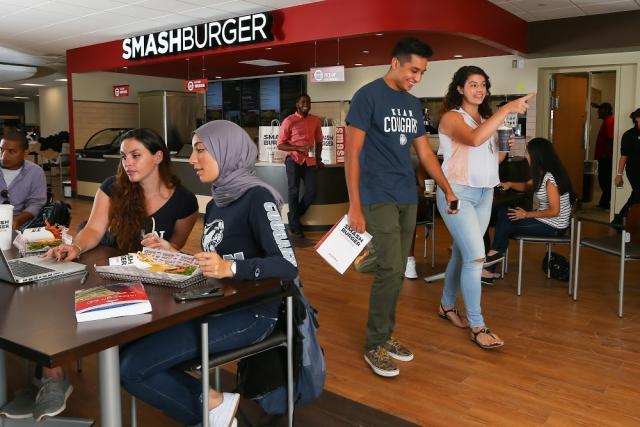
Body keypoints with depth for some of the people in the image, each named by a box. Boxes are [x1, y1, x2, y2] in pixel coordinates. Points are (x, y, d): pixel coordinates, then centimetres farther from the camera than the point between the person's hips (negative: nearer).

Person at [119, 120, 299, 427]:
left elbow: (288, 266, -21)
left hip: (249, 314, -9)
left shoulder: (256, 198, -11)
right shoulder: (216, 204, 14)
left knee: (131, 367, -16)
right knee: (126, 347, -7)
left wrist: (231, 268, -34)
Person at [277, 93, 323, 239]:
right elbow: (280, 145, -7)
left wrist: (318, 159, 12)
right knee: (294, 191, -3)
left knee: (311, 192, -2)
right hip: (293, 159, -4)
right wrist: (299, 148, -19)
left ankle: (294, 217, 21)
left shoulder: (315, 120, 10)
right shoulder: (289, 121, -5)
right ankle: (295, 225, 8)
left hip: (310, 161, 4)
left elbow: (318, 140, 21)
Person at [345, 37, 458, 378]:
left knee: (397, 271, 10)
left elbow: (425, 152, 20)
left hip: (408, 198, 7)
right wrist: (355, 207, -14)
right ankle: (374, 345, 5)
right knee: (390, 269, -10)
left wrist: (448, 190, 14)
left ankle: (386, 335, 23)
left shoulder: (413, 104, 14)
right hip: (379, 198, -7)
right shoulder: (368, 96, -7)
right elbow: (352, 153, -10)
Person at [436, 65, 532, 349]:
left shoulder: (486, 119, 15)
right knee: (476, 256, -13)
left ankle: (447, 305, 30)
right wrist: (508, 109, -29)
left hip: (485, 193, 7)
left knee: (461, 253, 13)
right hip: (457, 192, -7)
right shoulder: (452, 117, -8)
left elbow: (491, 159, 18)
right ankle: (477, 326, -5)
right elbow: (475, 139, -30)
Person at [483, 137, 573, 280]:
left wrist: (527, 214, -18)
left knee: (506, 224, -6)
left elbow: (554, 211, -25)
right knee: (502, 213, 1)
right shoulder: (542, 173, 5)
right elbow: (528, 186, 23)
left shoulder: (549, 178, -24)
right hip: (545, 220, 9)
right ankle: (495, 255, -1)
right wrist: (510, 184, 4)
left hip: (553, 227, -9)